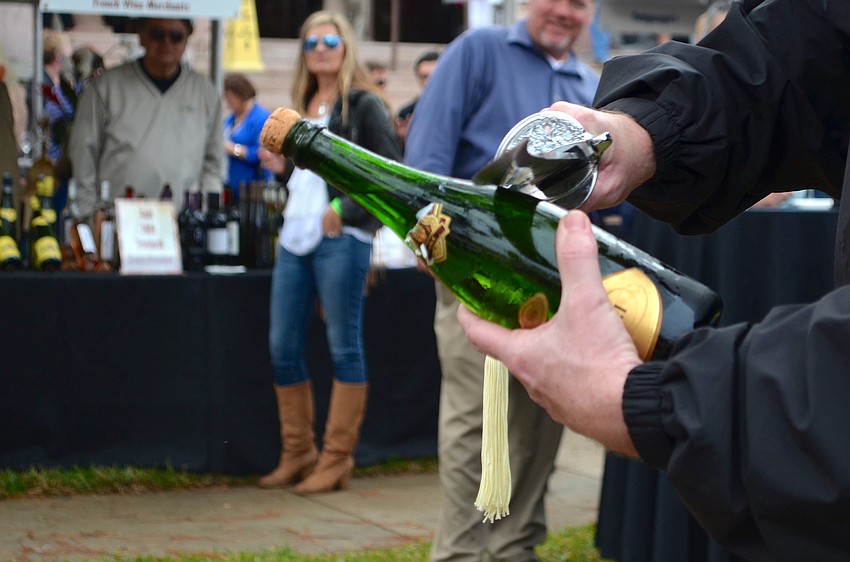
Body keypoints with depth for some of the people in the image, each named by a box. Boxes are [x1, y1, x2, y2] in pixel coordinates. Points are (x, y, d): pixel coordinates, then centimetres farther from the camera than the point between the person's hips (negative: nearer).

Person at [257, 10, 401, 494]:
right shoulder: (303, 105, 18)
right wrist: (281, 167, 7)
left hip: (341, 239, -8)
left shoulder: (363, 104, -4)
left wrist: (345, 210, -19)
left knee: (345, 347, -1)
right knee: (283, 347, 7)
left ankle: (337, 460, 3)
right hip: (295, 236, 8)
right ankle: (297, 455, 17)